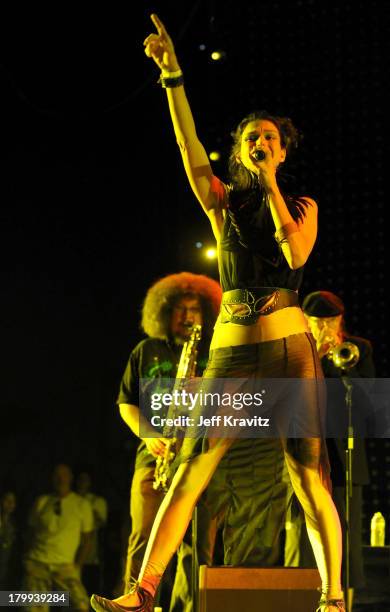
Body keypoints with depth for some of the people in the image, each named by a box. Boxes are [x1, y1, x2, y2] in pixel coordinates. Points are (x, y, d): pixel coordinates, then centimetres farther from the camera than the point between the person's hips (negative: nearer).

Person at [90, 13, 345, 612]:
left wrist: (270, 184, -5)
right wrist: (172, 76, -13)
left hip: (289, 348, -1)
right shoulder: (223, 201, 13)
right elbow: (190, 148, -2)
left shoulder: (302, 206, 12)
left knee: (310, 481, -8)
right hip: (231, 350, 1)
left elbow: (295, 254, -9)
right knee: (187, 474, -6)